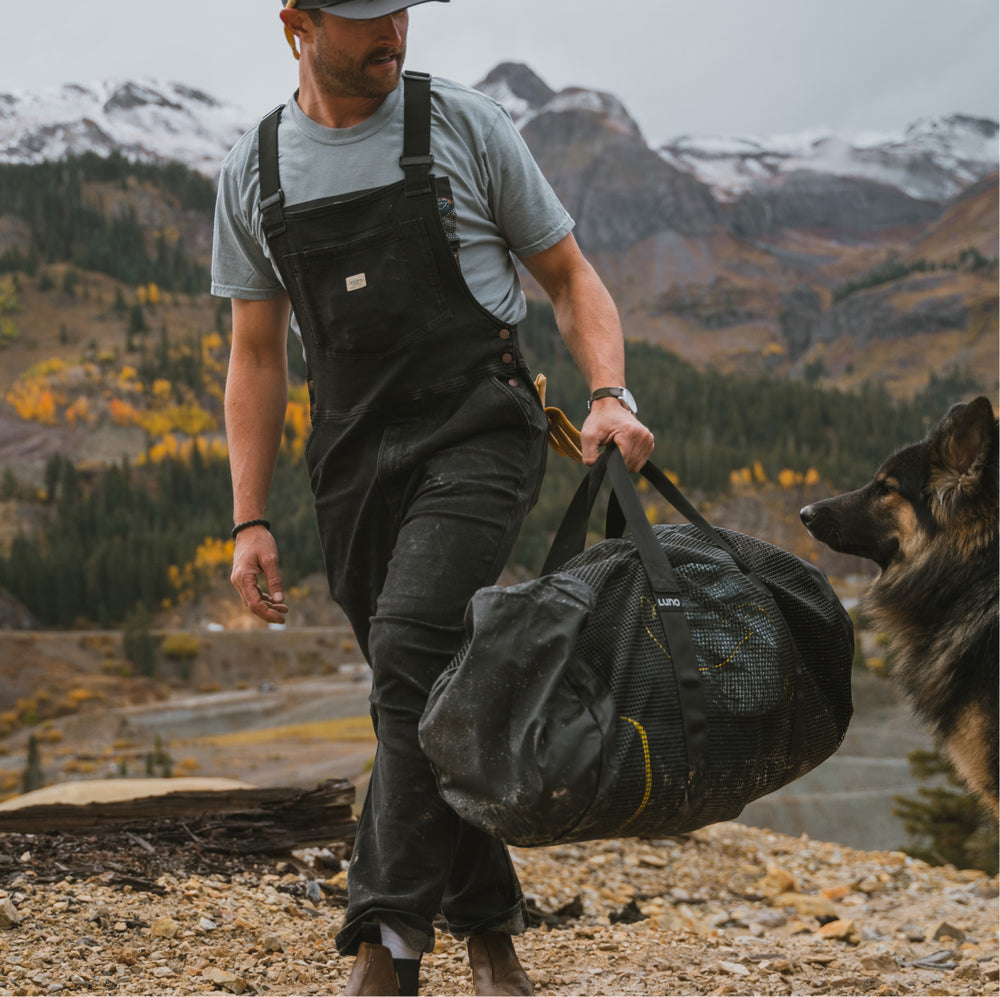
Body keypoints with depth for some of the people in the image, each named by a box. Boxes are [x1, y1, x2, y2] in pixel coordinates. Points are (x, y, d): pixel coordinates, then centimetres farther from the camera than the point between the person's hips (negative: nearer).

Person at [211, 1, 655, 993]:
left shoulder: (465, 125, -1)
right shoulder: (253, 169, 7)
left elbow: (570, 278, 4)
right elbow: (256, 358, 10)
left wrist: (610, 397, -14)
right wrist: (249, 520, 4)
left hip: (477, 432, -4)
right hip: (355, 456, 4)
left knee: (412, 644, -24)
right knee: (423, 694, 8)